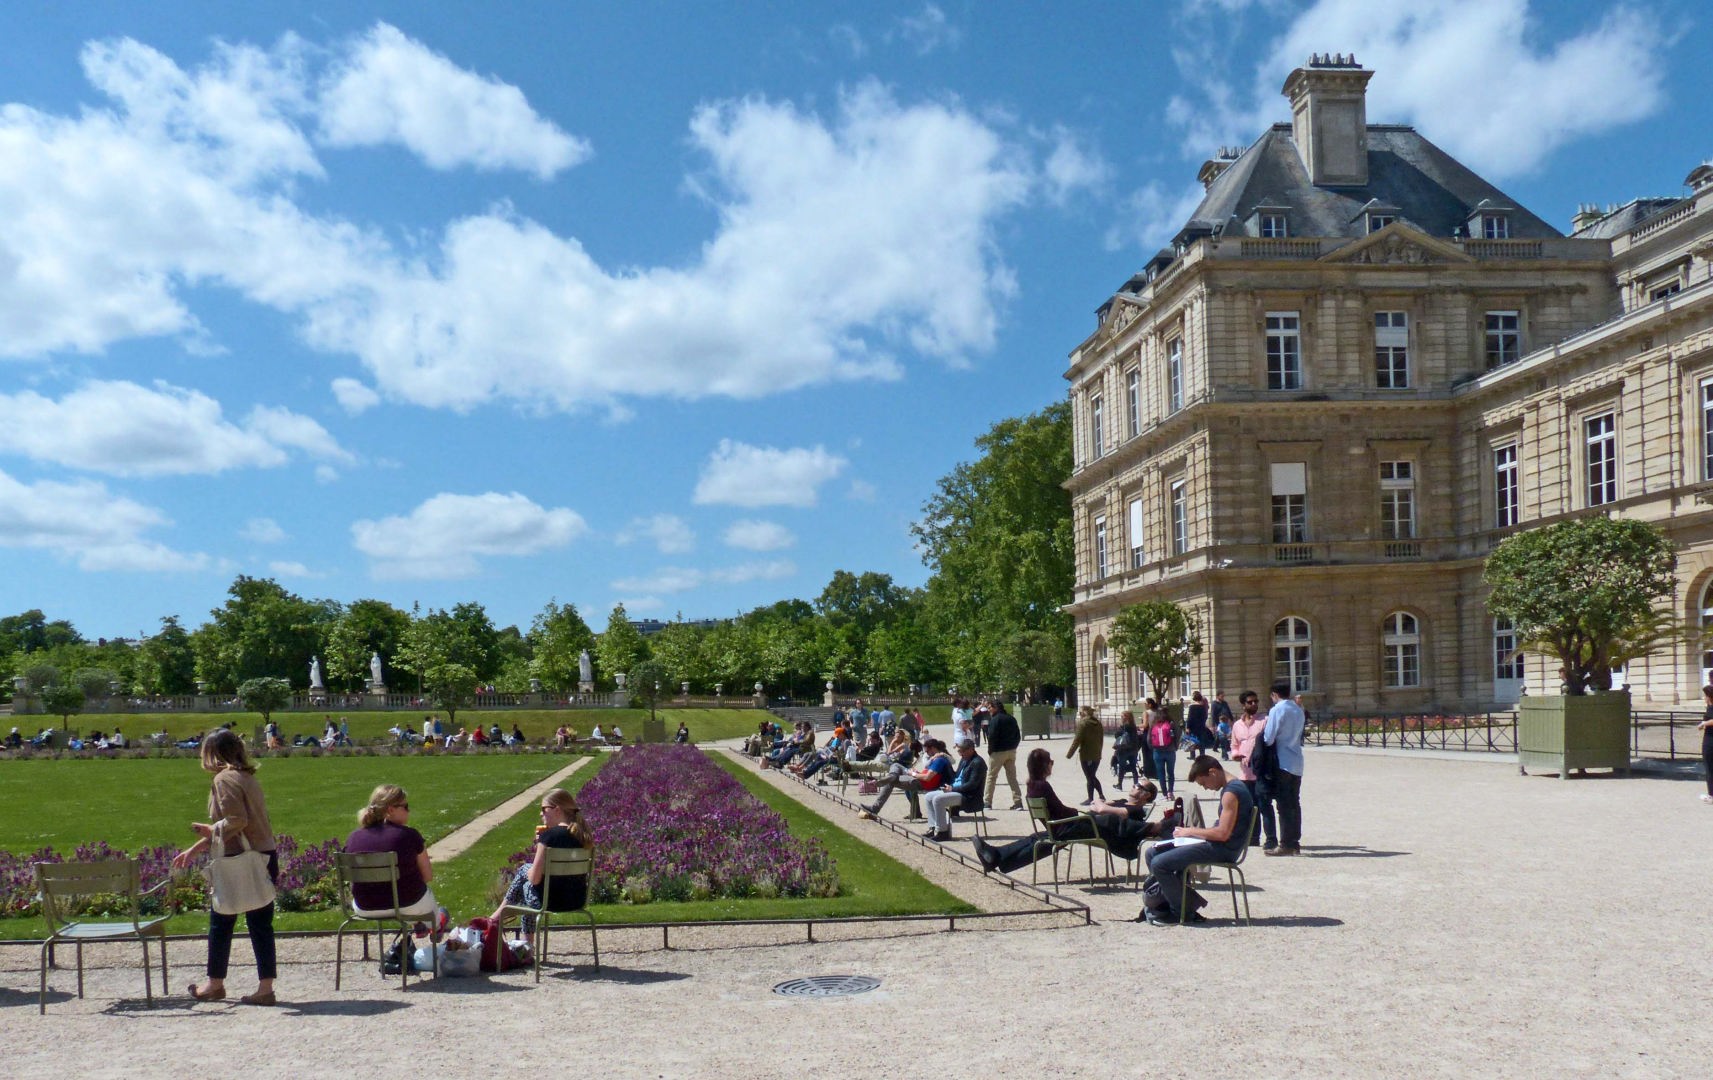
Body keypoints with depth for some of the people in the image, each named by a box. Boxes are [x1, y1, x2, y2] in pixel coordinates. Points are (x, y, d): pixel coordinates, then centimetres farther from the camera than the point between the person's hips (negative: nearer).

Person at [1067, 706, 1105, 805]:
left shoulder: (1083, 723, -13)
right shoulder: (1098, 723, 8)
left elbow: (1077, 740, -16)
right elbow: (1101, 739, 13)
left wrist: (1069, 754, -11)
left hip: (1086, 755, -7)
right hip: (1097, 755, 7)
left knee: (1089, 778, 2)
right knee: (1093, 777, 18)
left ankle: (1090, 798, 8)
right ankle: (1101, 796, 16)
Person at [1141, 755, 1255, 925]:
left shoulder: (1231, 793, -18)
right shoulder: (1232, 787, 14)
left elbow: (1223, 833, -23)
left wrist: (1190, 831, -11)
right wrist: (1194, 831, 8)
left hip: (1223, 849, -11)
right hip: (1216, 844, 11)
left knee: (1159, 864, -18)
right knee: (1152, 853, 8)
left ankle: (1183, 913, -2)